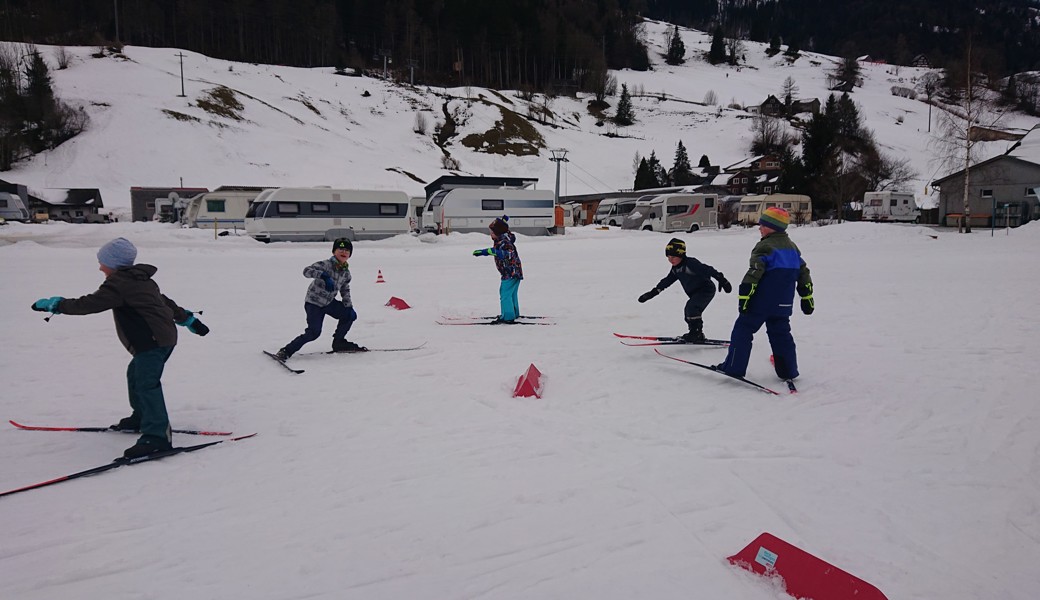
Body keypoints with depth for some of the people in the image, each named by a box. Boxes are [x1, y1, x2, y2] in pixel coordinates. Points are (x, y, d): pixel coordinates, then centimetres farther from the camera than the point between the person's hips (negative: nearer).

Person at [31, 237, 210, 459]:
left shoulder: (117, 284, -11)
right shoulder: (142, 280, 18)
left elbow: (88, 304, -13)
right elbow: (166, 301, 26)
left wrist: (55, 304, -1)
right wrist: (189, 320, 32)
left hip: (152, 342, -11)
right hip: (165, 337, 11)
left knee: (146, 384, -17)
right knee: (135, 375, 26)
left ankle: (157, 436, -24)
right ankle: (141, 418, 42)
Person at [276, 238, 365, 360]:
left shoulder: (346, 272, 3)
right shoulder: (326, 264, -18)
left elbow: (345, 290, 15)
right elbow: (307, 271, -31)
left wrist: (349, 306, 4)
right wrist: (324, 276, -47)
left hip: (329, 302, 7)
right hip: (314, 302, -7)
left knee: (351, 315, 5)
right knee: (314, 332, -17)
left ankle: (338, 342, 21)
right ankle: (286, 351, -6)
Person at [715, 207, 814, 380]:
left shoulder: (765, 247, -13)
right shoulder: (792, 248, 11)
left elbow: (754, 274, -22)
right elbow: (803, 274, 15)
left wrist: (743, 296, -21)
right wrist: (807, 297, 22)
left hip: (760, 302, -7)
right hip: (783, 305, 7)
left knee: (743, 330, 2)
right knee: (781, 334, 17)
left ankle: (734, 367, 1)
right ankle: (788, 371, 20)